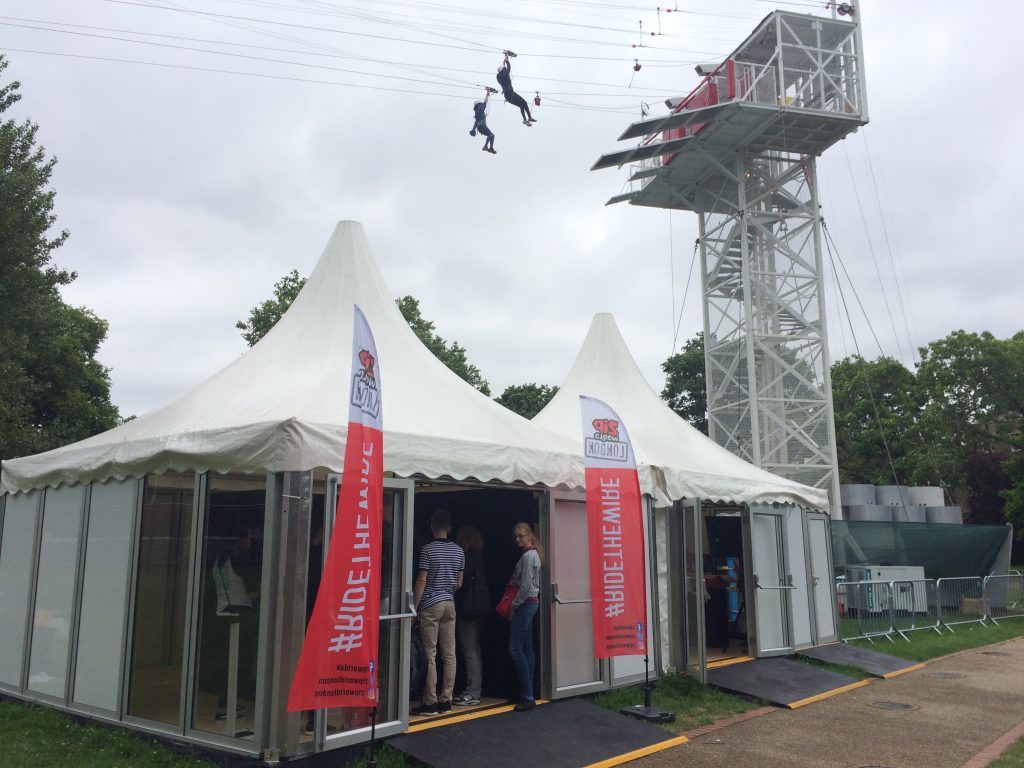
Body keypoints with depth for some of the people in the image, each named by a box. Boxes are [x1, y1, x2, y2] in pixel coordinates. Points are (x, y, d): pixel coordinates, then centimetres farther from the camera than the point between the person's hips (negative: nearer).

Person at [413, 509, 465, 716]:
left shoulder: (428, 549, -8)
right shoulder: (459, 551, 7)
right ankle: (446, 701, 10)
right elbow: (459, 583, 11)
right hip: (450, 604, 5)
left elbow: (422, 580, -11)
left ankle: (430, 703, 0)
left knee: (430, 655, -2)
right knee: (449, 654, 6)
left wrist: (414, 606, -6)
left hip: (430, 605, -5)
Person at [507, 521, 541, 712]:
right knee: (526, 648, 10)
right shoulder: (533, 554, 15)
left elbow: (526, 586, -19)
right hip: (531, 603, 10)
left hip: (525, 603, -10)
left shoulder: (528, 556, -15)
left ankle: (528, 697, -11)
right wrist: (515, 604, 11)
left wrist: (513, 605, -10)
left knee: (515, 648, -10)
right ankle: (527, 693, 14)